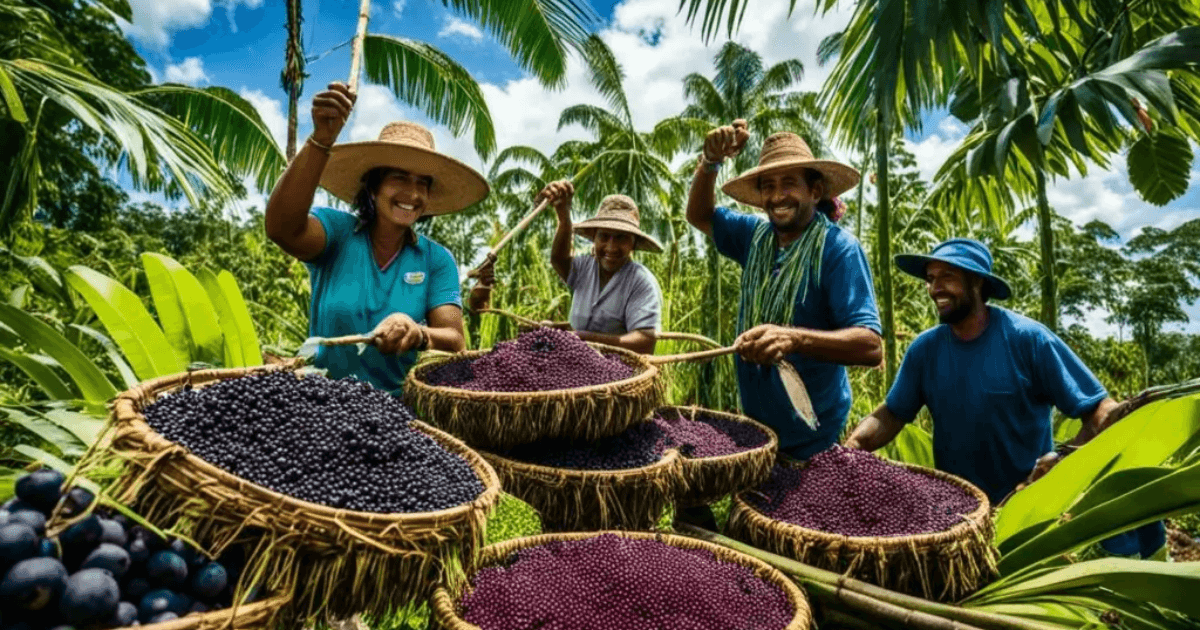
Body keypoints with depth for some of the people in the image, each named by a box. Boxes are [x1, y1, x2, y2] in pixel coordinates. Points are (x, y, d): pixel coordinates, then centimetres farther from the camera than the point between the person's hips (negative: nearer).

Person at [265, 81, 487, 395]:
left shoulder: (437, 260, 0)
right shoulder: (335, 232, -2)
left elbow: (454, 342, -8)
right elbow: (283, 228, -22)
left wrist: (416, 334, -29)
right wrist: (321, 140, -32)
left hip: (402, 403, 1)